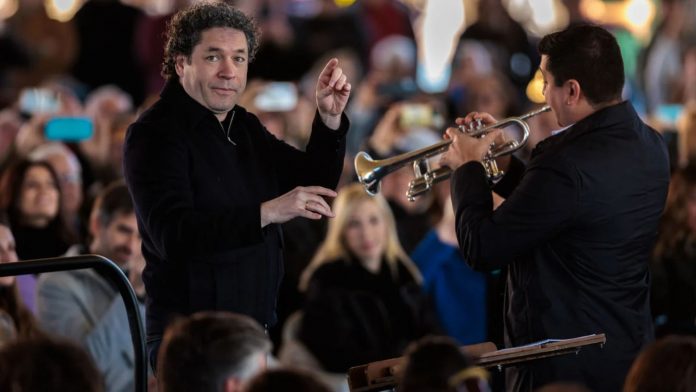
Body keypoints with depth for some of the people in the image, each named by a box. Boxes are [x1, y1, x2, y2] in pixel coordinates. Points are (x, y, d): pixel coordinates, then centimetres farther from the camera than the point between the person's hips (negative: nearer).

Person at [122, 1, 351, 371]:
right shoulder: (155, 134, -13)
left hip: (255, 335, 8)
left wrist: (329, 119, -3)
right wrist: (266, 212, -35)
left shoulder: (244, 126, 14)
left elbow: (312, 184, 14)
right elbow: (173, 235, -26)